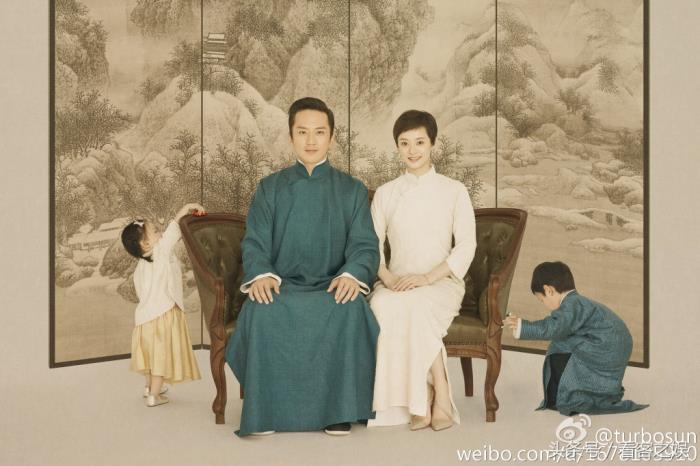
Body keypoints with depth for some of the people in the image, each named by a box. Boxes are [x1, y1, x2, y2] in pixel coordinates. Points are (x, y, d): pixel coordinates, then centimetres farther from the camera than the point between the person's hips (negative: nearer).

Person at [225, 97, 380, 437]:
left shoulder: (352, 190, 12)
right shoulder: (269, 188, 14)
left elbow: (365, 247, 3)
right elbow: (255, 244, 5)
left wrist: (351, 274, -22)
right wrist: (261, 275, -19)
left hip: (332, 287, 0)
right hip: (282, 286, 1)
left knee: (350, 309, -36)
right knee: (261, 310, -35)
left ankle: (339, 409, -24)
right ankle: (265, 410, -24)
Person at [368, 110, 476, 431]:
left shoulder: (454, 190, 5)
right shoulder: (385, 194, 12)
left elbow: (466, 245, -2)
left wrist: (427, 277, -16)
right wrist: (388, 278, -13)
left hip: (441, 283, -2)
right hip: (396, 285, 2)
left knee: (414, 305, -37)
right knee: (381, 305, -35)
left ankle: (438, 395, -27)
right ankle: (426, 397, -30)